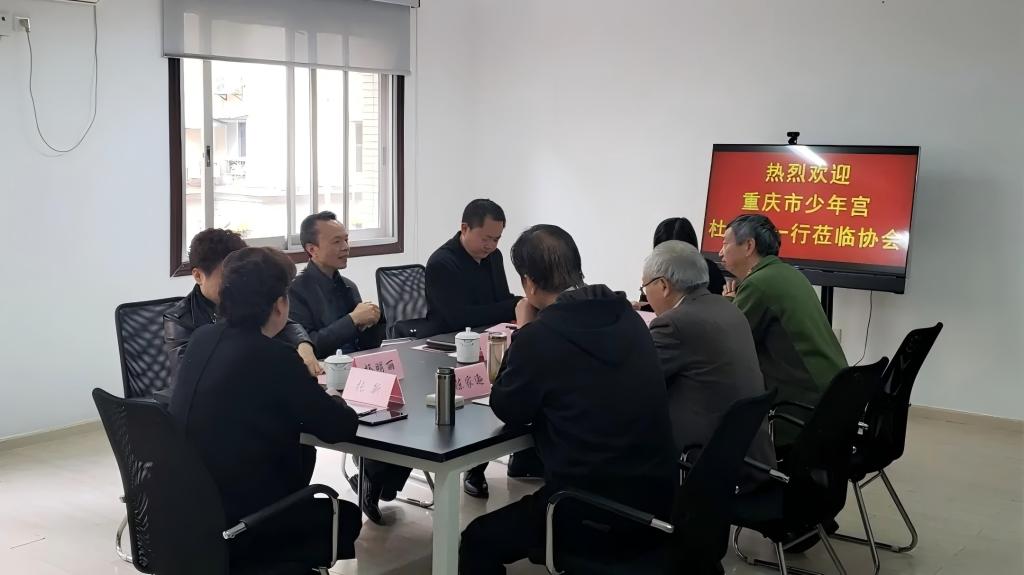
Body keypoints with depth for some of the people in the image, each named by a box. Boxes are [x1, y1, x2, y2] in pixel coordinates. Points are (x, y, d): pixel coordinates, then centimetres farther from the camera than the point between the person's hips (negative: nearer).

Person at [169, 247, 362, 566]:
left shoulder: (202, 337, 0)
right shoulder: (274, 357, -20)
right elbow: (342, 427, -12)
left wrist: (300, 382, 9)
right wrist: (329, 400, 8)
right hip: (233, 523, -7)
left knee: (302, 453, 25)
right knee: (346, 516, 16)